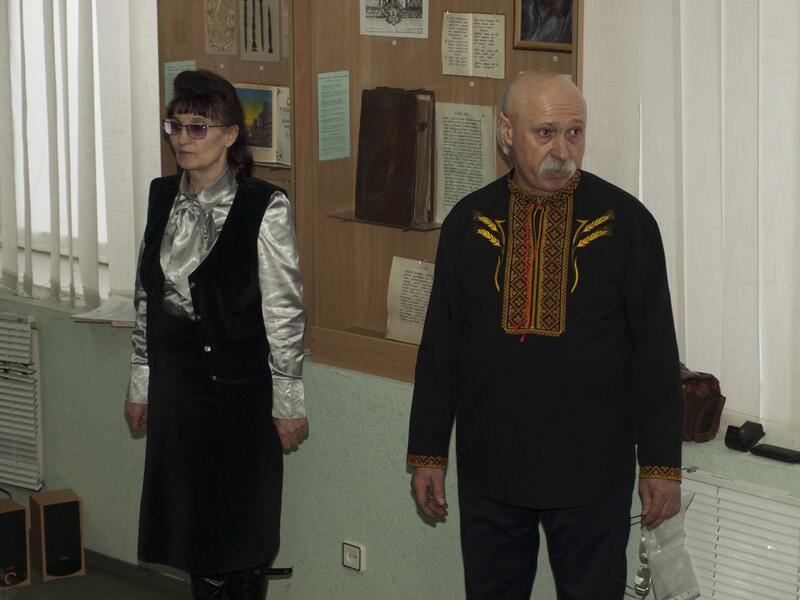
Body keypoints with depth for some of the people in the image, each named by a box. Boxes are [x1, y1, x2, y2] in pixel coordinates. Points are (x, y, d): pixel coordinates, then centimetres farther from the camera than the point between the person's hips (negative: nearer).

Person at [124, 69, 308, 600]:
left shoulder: (265, 208, -13)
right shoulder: (163, 197, 5)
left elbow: (284, 308, -11)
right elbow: (147, 295, 11)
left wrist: (288, 400, -11)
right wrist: (141, 383, 12)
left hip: (239, 377, -6)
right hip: (176, 372, 6)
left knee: (241, 517, 3)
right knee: (190, 511, 13)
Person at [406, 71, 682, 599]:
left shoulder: (626, 221, -4)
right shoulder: (469, 222, 3)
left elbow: (657, 352, -2)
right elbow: (440, 346, 7)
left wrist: (662, 463, -3)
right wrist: (428, 453, 7)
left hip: (593, 475, -2)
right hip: (488, 471, 2)